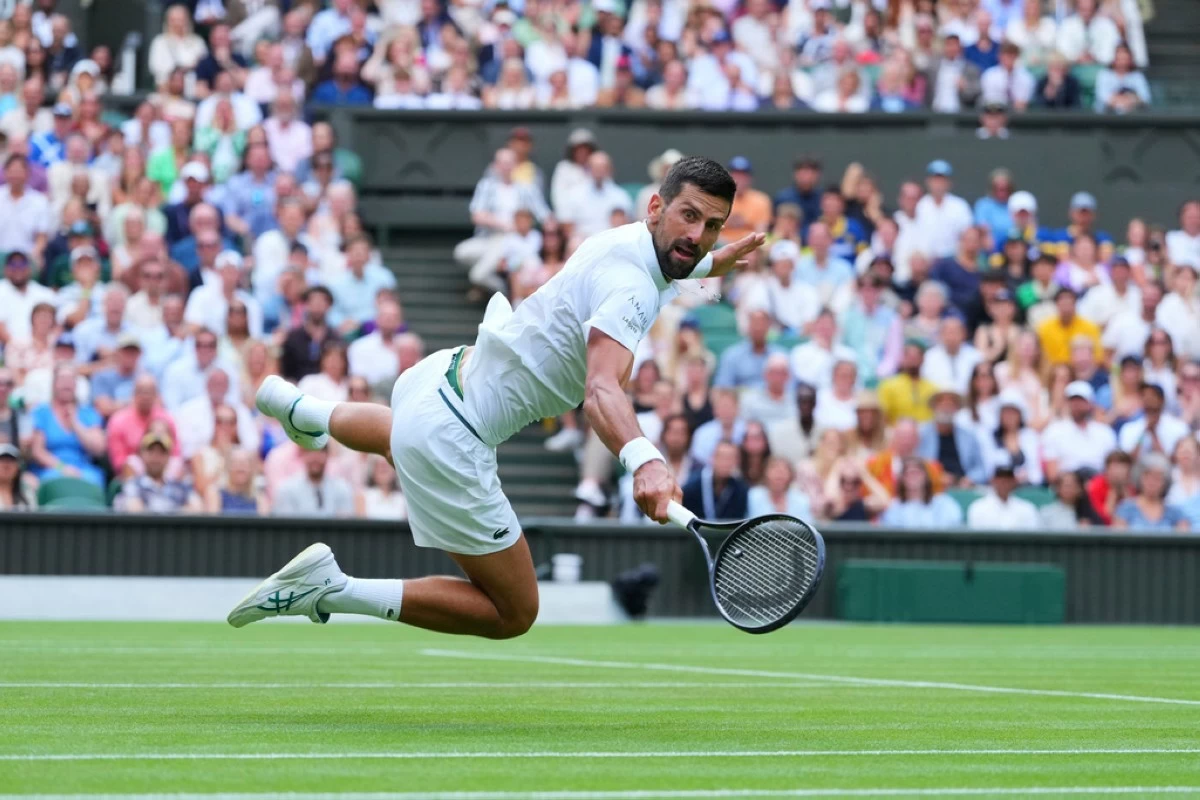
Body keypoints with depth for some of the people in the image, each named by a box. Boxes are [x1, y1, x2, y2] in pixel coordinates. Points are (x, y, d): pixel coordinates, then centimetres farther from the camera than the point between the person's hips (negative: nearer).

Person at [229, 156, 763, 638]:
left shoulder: (630, 241, 1)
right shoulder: (629, 286, -28)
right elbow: (602, 390, -46)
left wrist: (718, 262, 24)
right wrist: (643, 461, -63)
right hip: (448, 442, -10)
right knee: (513, 614, -5)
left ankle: (303, 412, 72)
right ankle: (331, 589, -10)